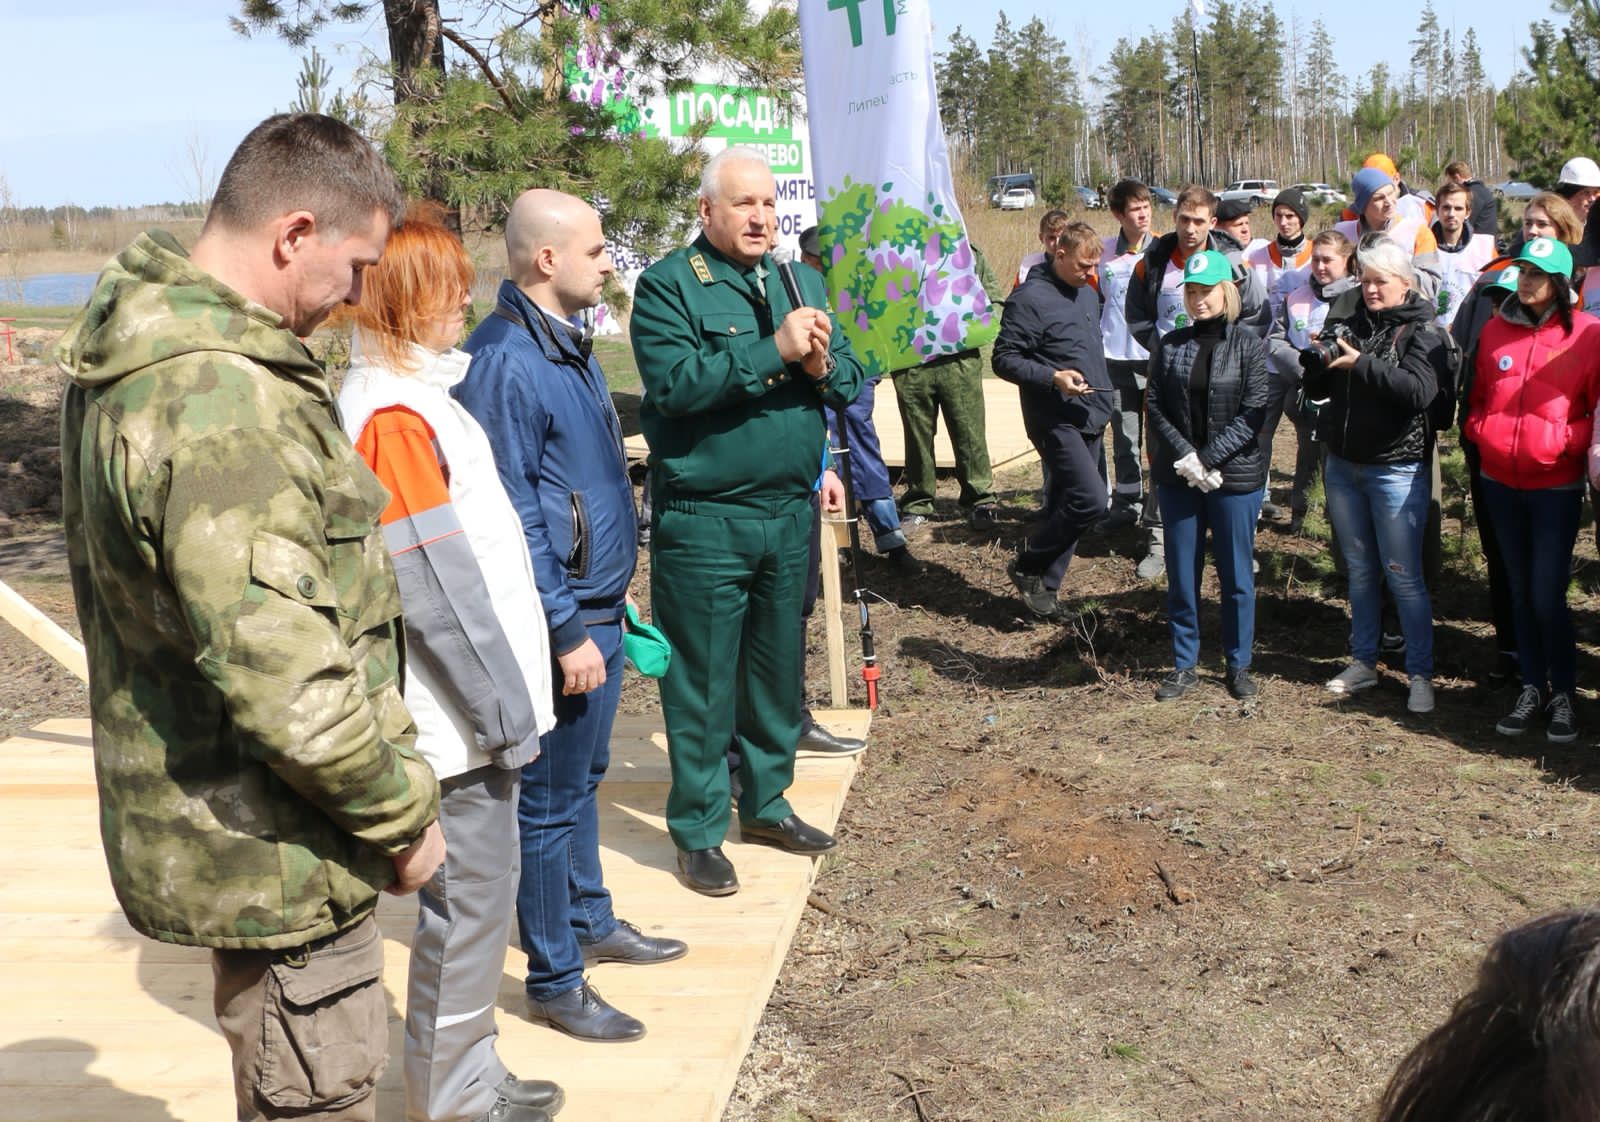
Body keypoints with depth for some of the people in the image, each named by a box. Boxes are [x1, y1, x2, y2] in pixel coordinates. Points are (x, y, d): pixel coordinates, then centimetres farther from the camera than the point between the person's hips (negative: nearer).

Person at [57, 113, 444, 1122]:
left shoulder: (137, 346, 6)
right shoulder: (225, 402, -27)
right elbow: (283, 680, -31)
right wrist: (403, 813, -15)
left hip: (195, 820, 10)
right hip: (273, 855, -10)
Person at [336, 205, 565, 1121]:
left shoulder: (416, 393, 11)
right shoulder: (393, 416, -19)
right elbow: (439, 587, -21)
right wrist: (505, 712, -16)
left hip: (479, 701, 10)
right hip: (463, 714, -10)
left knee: (480, 888, 18)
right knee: (471, 895, 2)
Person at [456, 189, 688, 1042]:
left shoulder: (567, 341, 10)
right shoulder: (506, 360, -20)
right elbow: (509, 515, -22)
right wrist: (568, 631, -21)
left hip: (599, 605, 9)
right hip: (562, 617, -9)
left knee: (583, 779, 22)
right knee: (550, 800, 2)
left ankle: (591, 923, 38)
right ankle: (554, 982, 14)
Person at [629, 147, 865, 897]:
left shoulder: (800, 282, 13)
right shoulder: (668, 285, -7)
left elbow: (851, 379, 9)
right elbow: (673, 384, -22)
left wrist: (822, 365, -14)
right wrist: (775, 351, -23)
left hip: (790, 512, 6)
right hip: (704, 519, -6)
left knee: (778, 669, 17)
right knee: (704, 681, 2)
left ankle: (766, 801, 33)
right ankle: (698, 830, 14)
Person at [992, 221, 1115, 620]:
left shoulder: (1088, 294, 15)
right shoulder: (1031, 298, -12)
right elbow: (1004, 359, -13)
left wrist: (1103, 408, 23)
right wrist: (1052, 377, -25)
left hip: (1090, 420, 8)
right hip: (1055, 420, -8)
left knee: (1065, 505, 9)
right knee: (1090, 500, -17)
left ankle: (1044, 586, 18)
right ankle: (1028, 565, 0)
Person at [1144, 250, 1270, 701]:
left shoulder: (1249, 346, -3)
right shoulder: (1169, 346, 4)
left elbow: (1253, 414, -9)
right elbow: (1155, 408, -1)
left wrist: (1209, 459, -16)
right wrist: (1185, 457, -14)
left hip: (1235, 477, -2)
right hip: (1177, 478, 2)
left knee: (1236, 575, 7)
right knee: (1181, 575, 8)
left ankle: (1239, 665, 21)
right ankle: (1184, 665, 20)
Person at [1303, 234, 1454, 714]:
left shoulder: (1424, 332, -7)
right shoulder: (1350, 324, 8)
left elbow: (1419, 390, -24)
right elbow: (1319, 388, 8)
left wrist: (1362, 364, -28)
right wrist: (1314, 357, -11)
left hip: (1396, 470, -5)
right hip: (1343, 465, 5)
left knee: (1403, 575, -2)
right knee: (1360, 570, 14)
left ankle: (1420, 674, 6)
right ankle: (1363, 661, 24)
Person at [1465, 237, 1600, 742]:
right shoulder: (1495, 330, 5)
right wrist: (1480, 431, -2)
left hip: (1556, 486, -4)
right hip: (1501, 483, 4)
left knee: (1548, 595, -6)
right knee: (1520, 590, 12)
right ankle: (1532, 689, 23)